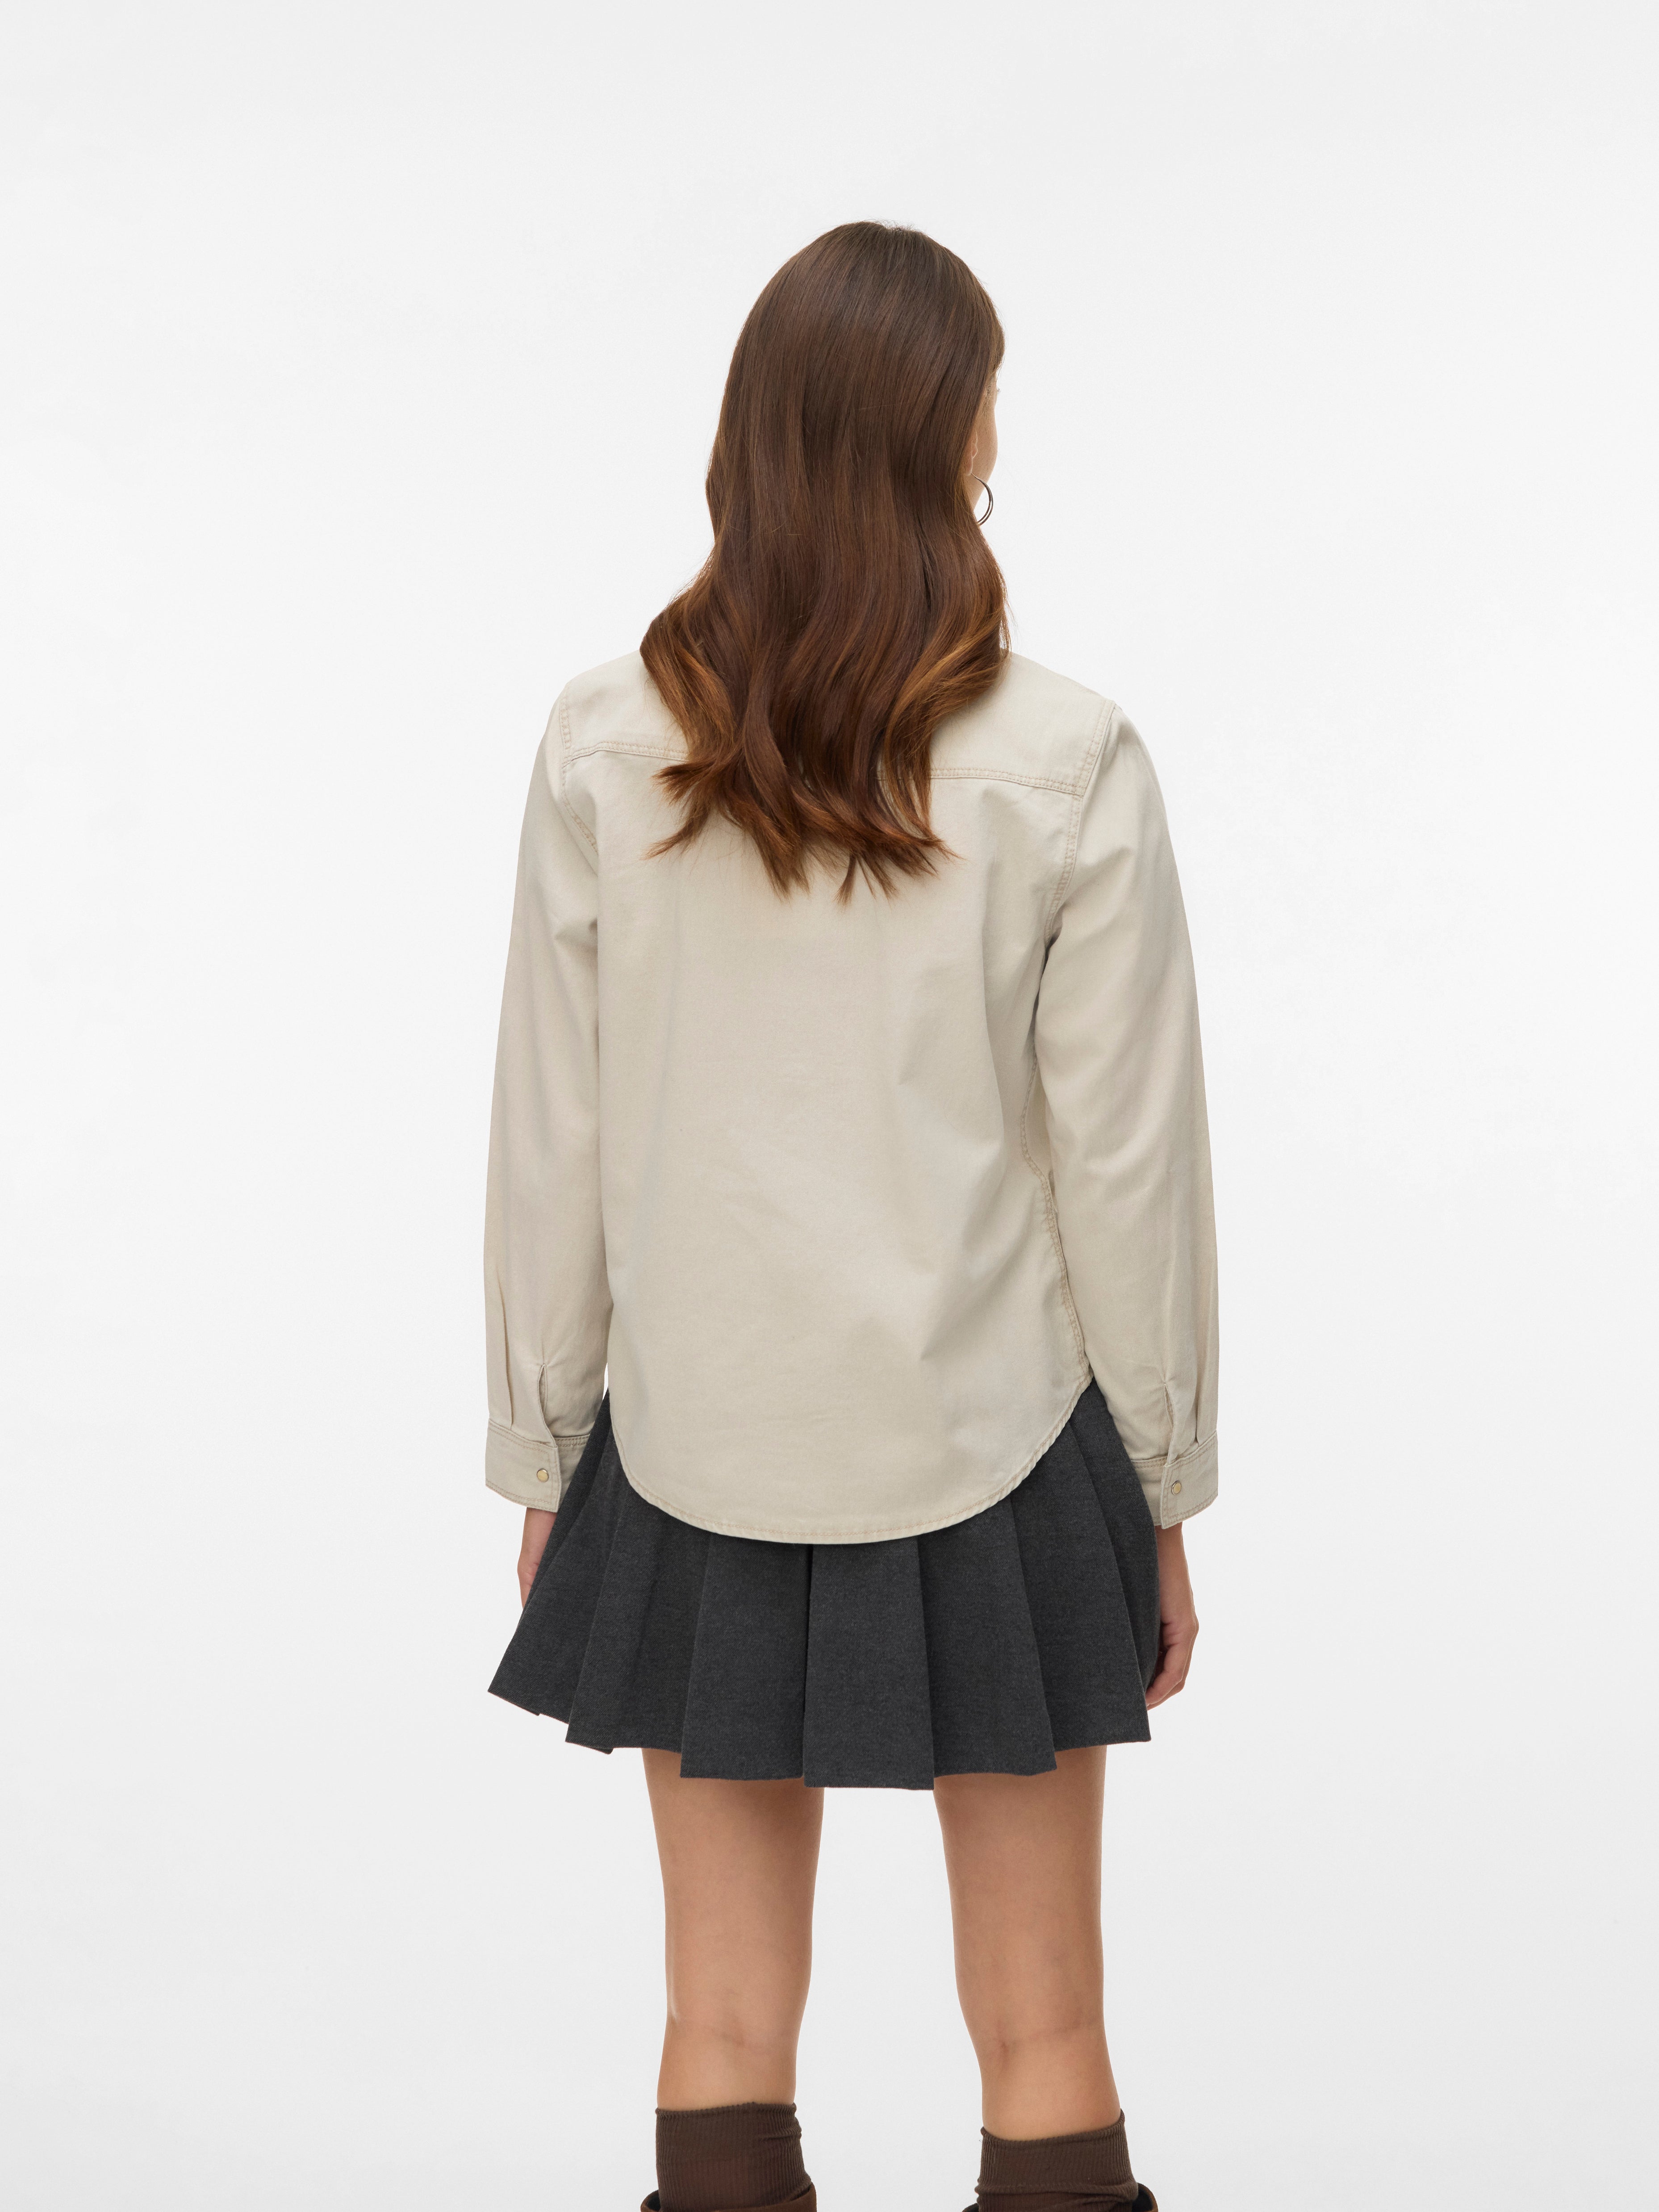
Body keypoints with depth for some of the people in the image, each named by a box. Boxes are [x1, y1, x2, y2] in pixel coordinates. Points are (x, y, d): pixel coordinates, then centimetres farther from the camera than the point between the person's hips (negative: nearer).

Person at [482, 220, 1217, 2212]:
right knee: (1044, 2037, 12)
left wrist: (541, 1450, 10)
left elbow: (548, 1143, -2)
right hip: (989, 1454, -1)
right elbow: (1128, 1163, -7)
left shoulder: (605, 749, -7)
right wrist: (1164, 1487, 5)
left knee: (725, 2033, 13)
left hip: (697, 1460, 2)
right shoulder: (1066, 766, -12)